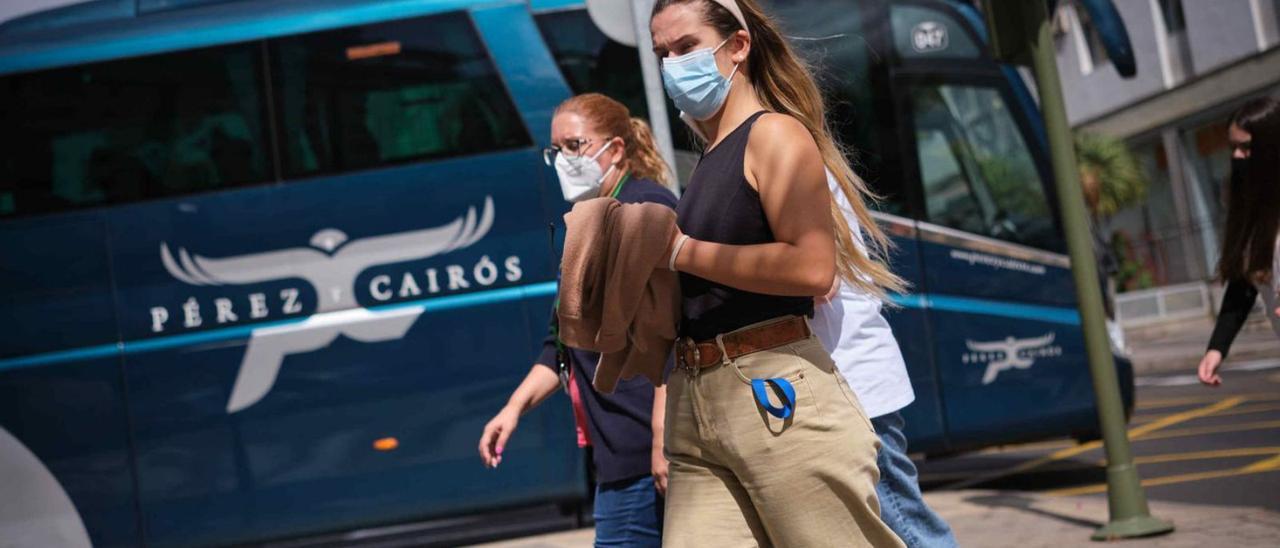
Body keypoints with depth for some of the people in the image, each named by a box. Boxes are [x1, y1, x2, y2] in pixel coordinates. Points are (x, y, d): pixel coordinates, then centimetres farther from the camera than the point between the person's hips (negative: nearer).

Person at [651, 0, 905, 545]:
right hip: (696, 410, 8)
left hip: (777, 396, -8)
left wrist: (683, 251, -14)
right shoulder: (709, 158, 18)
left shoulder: (774, 133, -5)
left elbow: (812, 265, -21)